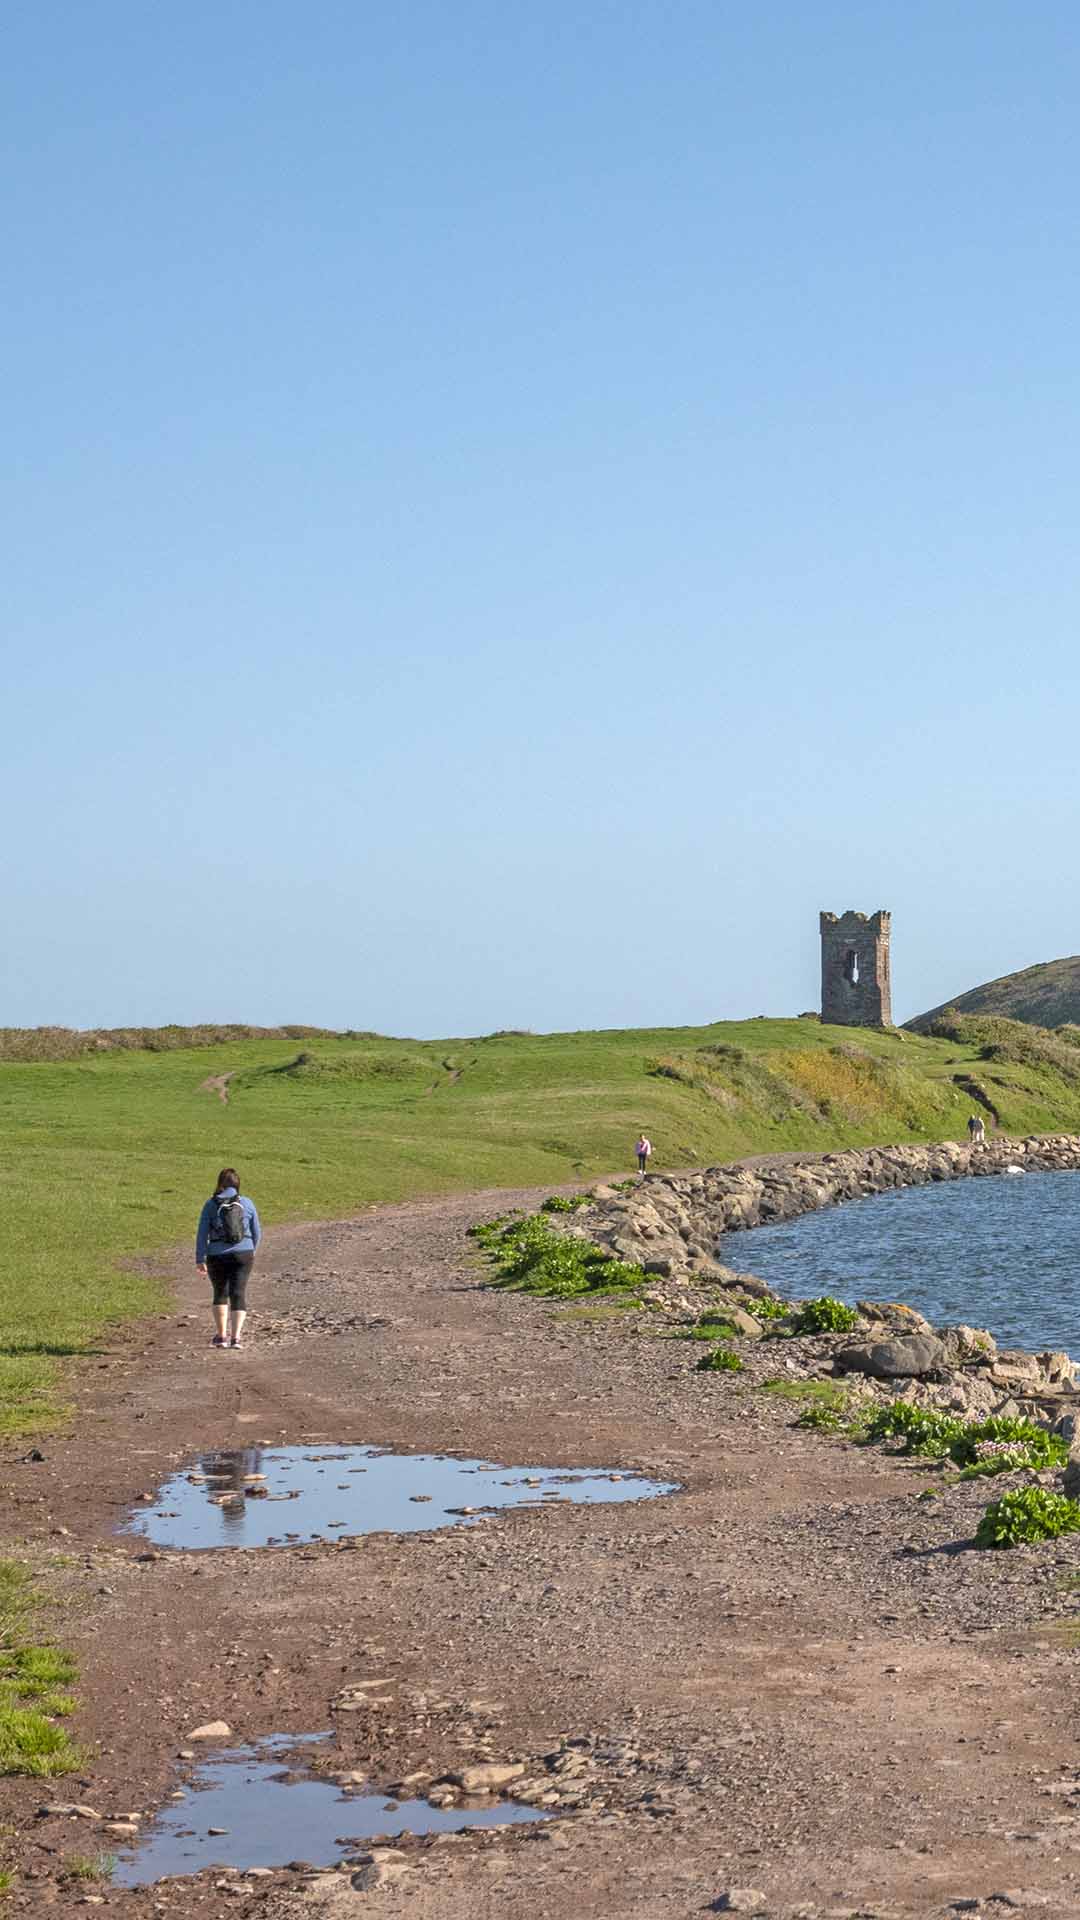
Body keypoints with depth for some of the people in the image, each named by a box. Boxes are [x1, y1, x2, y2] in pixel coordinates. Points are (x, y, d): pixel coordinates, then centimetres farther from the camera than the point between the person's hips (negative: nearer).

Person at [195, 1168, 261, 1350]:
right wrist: (252, 1250, 26)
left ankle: (221, 1335, 20)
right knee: (239, 1294, 1)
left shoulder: (211, 1204, -3)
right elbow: (257, 1232, 9)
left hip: (218, 1256, 0)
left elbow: (202, 1233, -3)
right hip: (243, 1255, 0)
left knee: (220, 1293, 17)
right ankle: (236, 1336, -10)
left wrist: (200, 1259, 1)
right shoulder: (247, 1203, 2)